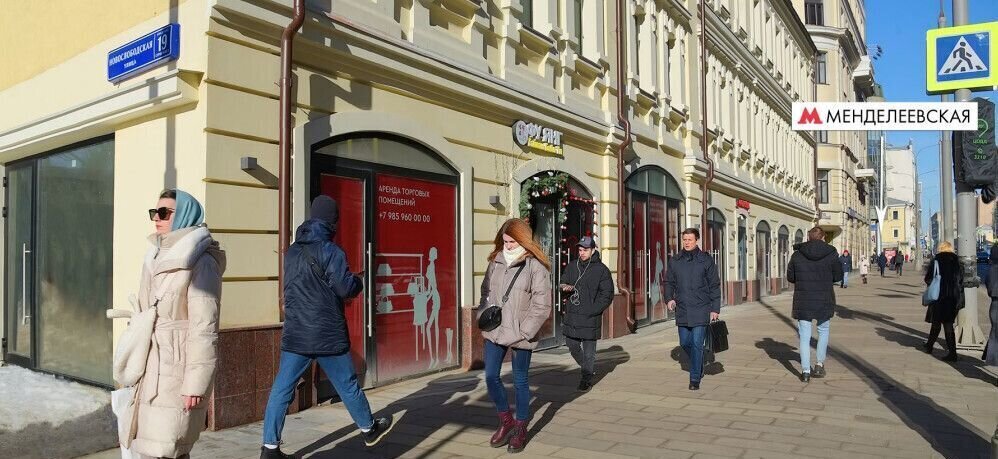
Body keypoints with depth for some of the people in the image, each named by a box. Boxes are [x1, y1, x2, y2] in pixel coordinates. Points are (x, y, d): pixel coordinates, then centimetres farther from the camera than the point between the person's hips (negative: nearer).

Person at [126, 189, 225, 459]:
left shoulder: (200, 262, -11)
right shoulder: (158, 258, 14)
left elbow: (204, 327, -15)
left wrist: (196, 382, -17)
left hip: (178, 369, -8)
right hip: (153, 369, 8)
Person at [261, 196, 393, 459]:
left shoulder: (292, 251, 9)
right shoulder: (329, 250, -13)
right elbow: (347, 288, -19)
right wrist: (358, 280, 4)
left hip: (294, 334, 5)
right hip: (327, 335, -5)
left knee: (282, 389, 5)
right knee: (347, 385, 10)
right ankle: (369, 429, 28)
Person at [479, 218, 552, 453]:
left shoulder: (536, 266, -10)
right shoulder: (496, 262, 5)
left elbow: (541, 305, -12)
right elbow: (486, 291, 16)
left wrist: (523, 333, -15)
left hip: (519, 335, -5)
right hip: (494, 332, 5)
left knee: (520, 381, 8)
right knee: (491, 376, 8)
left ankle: (520, 429, 26)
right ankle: (506, 420, 31)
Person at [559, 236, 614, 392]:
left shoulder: (601, 269, -4)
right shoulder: (572, 266, 10)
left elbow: (607, 295, -5)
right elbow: (562, 283, 15)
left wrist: (592, 311, -14)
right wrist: (565, 287, -10)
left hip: (590, 318, -5)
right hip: (571, 316, 5)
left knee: (589, 351, 1)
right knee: (572, 346, 13)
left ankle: (586, 379, 15)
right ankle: (587, 368, 36)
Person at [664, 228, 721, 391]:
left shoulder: (706, 260, -2)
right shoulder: (674, 261, 6)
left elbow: (714, 285, 0)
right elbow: (669, 282, 13)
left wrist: (715, 309, -4)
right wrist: (669, 298, -5)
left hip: (701, 310, -4)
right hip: (682, 310, 4)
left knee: (697, 344, -5)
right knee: (685, 343, 12)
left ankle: (695, 379, 5)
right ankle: (699, 366, 38)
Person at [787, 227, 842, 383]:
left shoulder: (797, 256, -3)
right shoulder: (831, 254, -5)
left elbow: (790, 277, 2)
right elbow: (838, 276, 2)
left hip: (803, 301, 0)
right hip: (825, 301, 0)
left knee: (804, 336, 4)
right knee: (823, 331, 22)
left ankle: (805, 371, 1)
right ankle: (819, 364, 20)